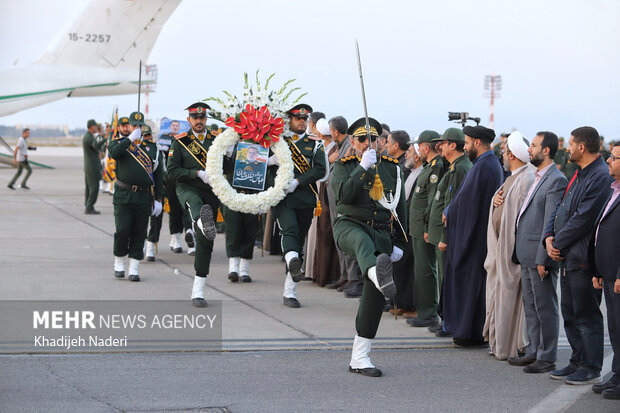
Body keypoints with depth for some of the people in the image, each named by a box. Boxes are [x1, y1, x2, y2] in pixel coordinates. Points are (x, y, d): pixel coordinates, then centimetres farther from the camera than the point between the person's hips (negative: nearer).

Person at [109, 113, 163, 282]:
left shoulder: (152, 147, 10)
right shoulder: (120, 142, 5)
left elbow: (158, 174, 11)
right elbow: (114, 153, -20)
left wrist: (158, 199, 6)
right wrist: (131, 138, -21)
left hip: (144, 197, 2)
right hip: (123, 196, -2)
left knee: (139, 233, 2)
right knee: (122, 230, -6)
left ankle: (134, 268, 8)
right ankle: (119, 263, 14)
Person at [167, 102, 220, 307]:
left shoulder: (215, 141, 11)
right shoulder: (180, 142, 3)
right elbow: (172, 171, -5)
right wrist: (198, 173, -17)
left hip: (211, 193, 3)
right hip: (187, 189, -3)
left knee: (204, 242, 1)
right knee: (195, 203, -41)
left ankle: (198, 291, 7)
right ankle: (203, 222, -77)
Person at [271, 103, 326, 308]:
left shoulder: (315, 145, 13)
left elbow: (320, 170, -1)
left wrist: (297, 182, -14)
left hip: (305, 200, 2)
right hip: (282, 198, -2)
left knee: (299, 241, 3)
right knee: (289, 230, -28)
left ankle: (289, 292, 8)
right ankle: (293, 263, -56)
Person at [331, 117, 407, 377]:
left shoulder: (391, 167, 14)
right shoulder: (344, 166, 6)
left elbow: (400, 207, 17)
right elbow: (344, 195, -15)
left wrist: (399, 243, 13)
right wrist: (364, 166, -19)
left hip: (382, 233, 4)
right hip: (350, 226, -4)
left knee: (374, 296, 0)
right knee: (363, 241, -42)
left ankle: (359, 358, 8)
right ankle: (378, 275, -79)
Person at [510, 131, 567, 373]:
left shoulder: (556, 180, -15)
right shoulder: (538, 177, 15)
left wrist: (543, 259, -20)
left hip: (540, 255, -10)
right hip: (527, 254, 10)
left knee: (545, 308, -1)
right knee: (530, 306, 16)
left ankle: (547, 358, 5)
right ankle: (534, 351, 25)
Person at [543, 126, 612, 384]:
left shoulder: (600, 177, -18)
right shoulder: (579, 175, 15)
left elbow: (583, 219, -21)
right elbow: (560, 208, 17)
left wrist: (558, 244, -13)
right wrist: (549, 236, 1)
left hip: (583, 259, -10)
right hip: (567, 257, 10)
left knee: (587, 316, -2)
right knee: (570, 314, 15)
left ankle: (591, 369, 5)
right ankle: (578, 362, 25)